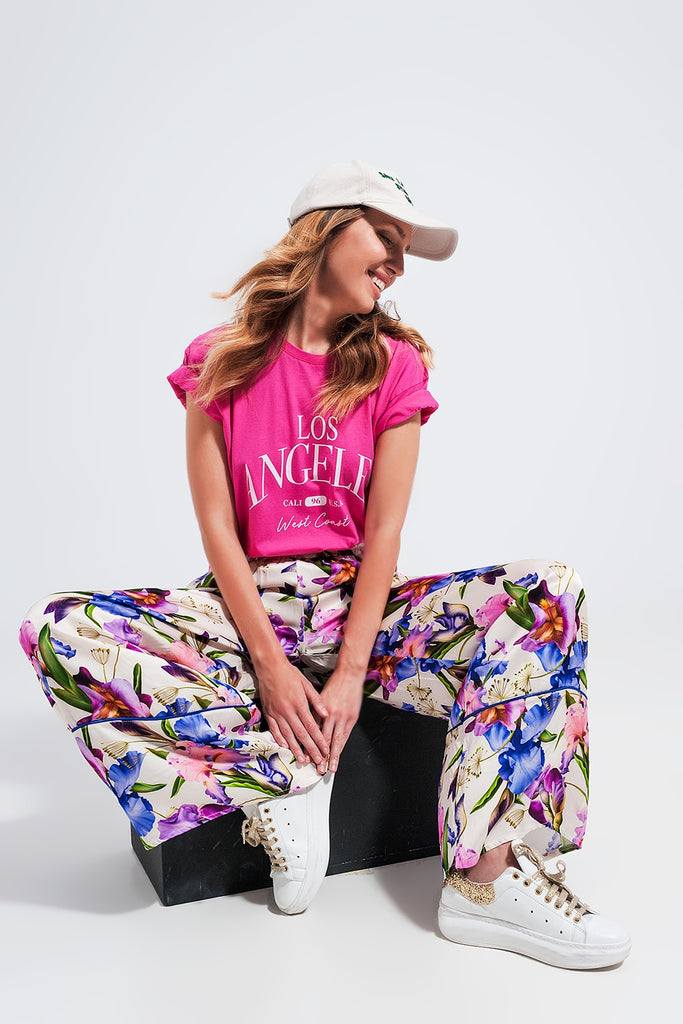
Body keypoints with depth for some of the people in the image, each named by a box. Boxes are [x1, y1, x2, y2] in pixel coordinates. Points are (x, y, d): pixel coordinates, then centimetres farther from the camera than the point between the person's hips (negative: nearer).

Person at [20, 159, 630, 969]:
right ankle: (286, 781, -22)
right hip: (248, 604, -1)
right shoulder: (220, 363, 2)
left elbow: (384, 528, -4)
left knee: (547, 594, -23)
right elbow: (217, 525, -4)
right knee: (59, 632, -26)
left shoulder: (394, 364, 4)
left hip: (358, 599, 1)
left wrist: (351, 671, -15)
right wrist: (271, 665, -15)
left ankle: (486, 877, -31)